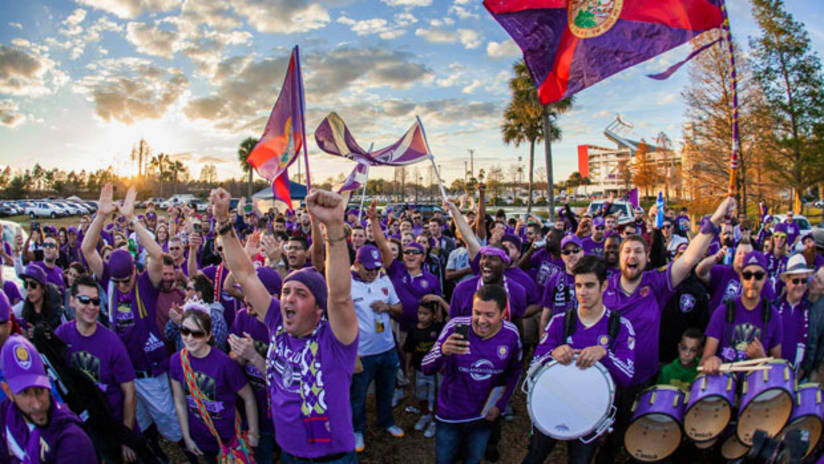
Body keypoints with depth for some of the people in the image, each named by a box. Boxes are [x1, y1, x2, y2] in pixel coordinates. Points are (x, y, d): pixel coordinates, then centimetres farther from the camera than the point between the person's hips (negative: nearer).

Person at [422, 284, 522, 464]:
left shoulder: (511, 334, -14)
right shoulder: (455, 326, -23)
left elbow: (514, 372, 5)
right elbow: (426, 368, -23)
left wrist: (500, 405, -1)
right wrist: (442, 351, -43)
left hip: (484, 416, 2)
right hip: (449, 415, -2)